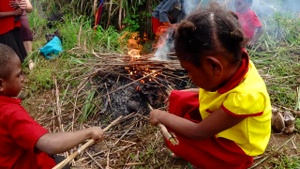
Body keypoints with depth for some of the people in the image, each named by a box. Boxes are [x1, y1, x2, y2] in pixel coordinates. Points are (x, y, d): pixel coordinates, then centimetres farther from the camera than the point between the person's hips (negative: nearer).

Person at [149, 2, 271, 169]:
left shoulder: (245, 95, -42)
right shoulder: (233, 64, -21)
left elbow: (199, 133, -28)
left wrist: (163, 117, -17)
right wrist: (193, 91, 1)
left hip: (234, 149, -7)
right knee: (178, 99, -1)